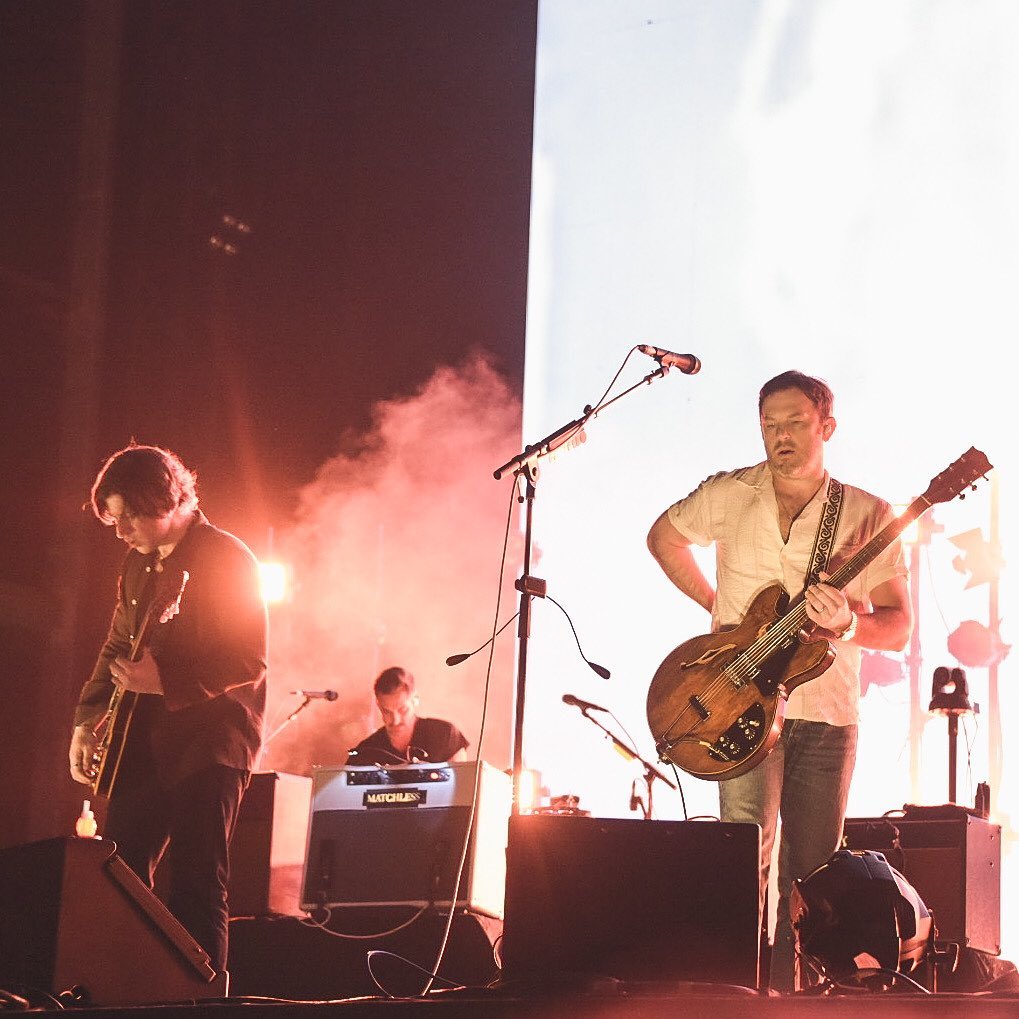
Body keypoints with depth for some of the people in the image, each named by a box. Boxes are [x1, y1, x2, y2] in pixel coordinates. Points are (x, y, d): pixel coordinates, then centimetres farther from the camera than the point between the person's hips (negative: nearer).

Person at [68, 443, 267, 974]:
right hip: (143, 744, 8)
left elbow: (248, 663, -16)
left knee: (195, 886, -8)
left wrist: (164, 680, -24)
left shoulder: (226, 559, -10)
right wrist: (87, 720, 11)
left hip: (208, 742, -8)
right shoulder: (138, 565, 14)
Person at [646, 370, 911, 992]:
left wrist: (847, 623, -22)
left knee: (813, 869, 7)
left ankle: (793, 990, 20)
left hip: (828, 713, 1)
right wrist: (716, 605, 10)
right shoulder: (728, 496, 2)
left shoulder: (869, 516, 0)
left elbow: (899, 628, -1)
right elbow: (663, 535, 21)